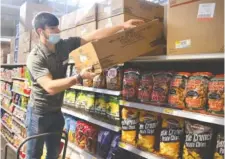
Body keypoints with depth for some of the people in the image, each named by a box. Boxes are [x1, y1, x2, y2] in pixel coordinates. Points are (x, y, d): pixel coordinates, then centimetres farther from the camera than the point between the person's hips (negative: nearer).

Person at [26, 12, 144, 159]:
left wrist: (122, 26, -12)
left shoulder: (64, 45, -5)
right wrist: (79, 77, -37)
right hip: (39, 113, -5)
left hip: (56, 112, 6)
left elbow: (93, 37, -8)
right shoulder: (35, 57, -21)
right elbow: (50, 87, -32)